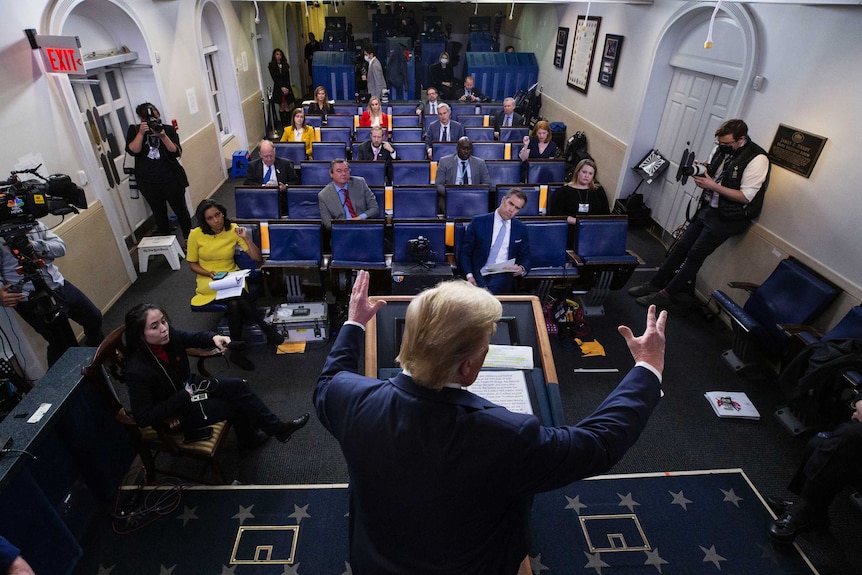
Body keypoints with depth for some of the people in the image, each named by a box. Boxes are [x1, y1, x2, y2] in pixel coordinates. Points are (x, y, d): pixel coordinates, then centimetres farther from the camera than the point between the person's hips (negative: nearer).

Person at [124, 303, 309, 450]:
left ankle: (276, 427, 11)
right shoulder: (138, 371, -34)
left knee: (238, 386, -3)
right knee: (235, 404, -7)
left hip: (189, 386, 6)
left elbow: (192, 337, 4)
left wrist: (214, 337, -17)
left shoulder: (167, 335, -17)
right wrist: (184, 397, -26)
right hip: (174, 413, -6)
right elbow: (143, 417, -27)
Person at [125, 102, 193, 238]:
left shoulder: (168, 129, -1)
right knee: (159, 213, 13)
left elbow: (177, 152, -12)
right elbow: (132, 150, -14)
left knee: (180, 209, 9)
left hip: (171, 179, -1)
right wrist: (141, 133, -22)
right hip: (148, 183, 1)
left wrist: (163, 136, -24)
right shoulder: (134, 130, 1)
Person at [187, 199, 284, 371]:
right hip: (208, 280, -1)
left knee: (234, 303, -34)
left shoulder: (233, 229, -5)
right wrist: (210, 273, -15)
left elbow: (257, 258, -7)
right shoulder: (196, 235, -7)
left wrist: (246, 238, -20)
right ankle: (266, 328, -19)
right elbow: (192, 264, 4)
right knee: (237, 294, -34)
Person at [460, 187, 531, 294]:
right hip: (479, 274, 0)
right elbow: (465, 253, 6)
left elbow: (525, 259, 17)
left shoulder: (521, 228, 13)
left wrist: (522, 269, -8)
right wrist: (469, 275, -10)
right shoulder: (479, 222, 6)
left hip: (504, 275, 1)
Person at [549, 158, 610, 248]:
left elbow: (606, 214, 13)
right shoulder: (564, 190, 9)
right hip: (571, 229, -2)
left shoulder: (599, 190, 19)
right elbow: (554, 213, 0)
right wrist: (576, 221, -9)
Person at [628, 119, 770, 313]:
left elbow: (745, 196, -20)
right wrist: (700, 174, -10)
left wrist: (712, 185, -23)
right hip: (707, 208, 7)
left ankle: (667, 294, 4)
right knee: (680, 246, 6)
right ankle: (654, 284, 14)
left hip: (727, 217, -7)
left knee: (695, 255, -5)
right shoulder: (720, 148, 2)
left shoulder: (757, 159, -18)